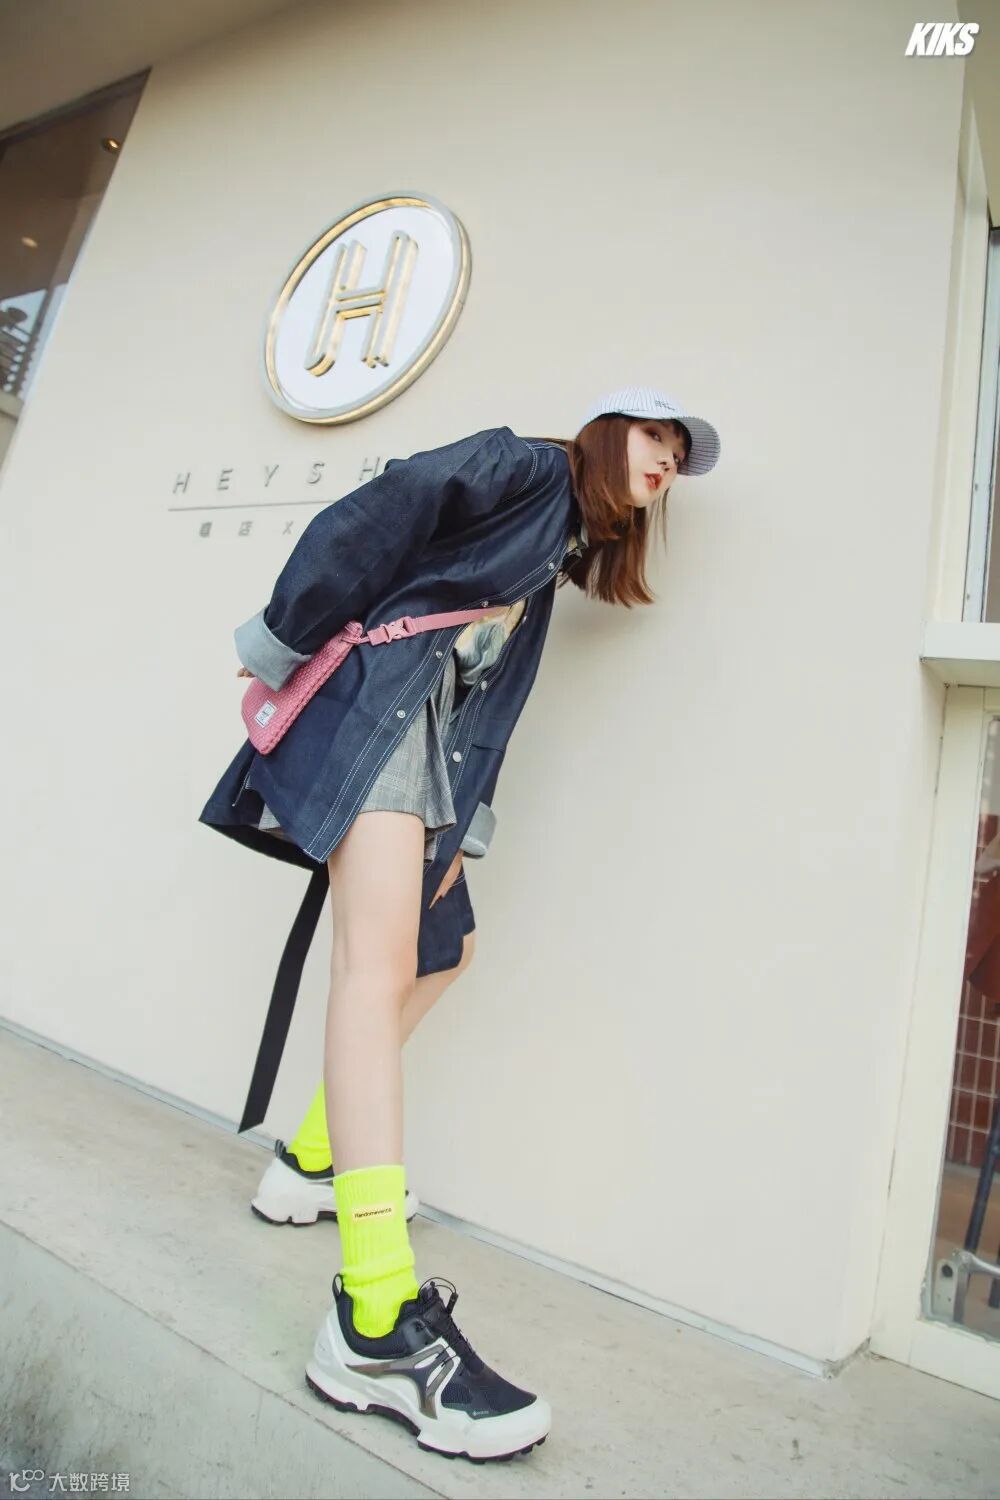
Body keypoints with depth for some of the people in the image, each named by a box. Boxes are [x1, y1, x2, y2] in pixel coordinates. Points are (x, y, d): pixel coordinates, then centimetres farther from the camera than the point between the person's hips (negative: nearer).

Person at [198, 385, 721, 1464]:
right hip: (382, 697, -10)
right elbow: (369, 521, -9)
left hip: (437, 731, 10)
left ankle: (312, 1162, 25)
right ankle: (378, 1329, -24)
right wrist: (284, 644, -9)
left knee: (443, 950, 14)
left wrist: (459, 822, 12)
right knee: (379, 964, -21)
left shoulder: (558, 553, 25)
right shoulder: (524, 466, 1)